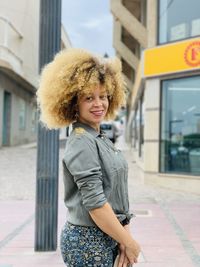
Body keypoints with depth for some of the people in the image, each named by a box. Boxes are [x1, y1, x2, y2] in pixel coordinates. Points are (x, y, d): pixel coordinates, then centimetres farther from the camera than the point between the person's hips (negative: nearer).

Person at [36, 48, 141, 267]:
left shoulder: (100, 140, 10)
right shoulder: (82, 143, -17)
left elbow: (115, 194, 9)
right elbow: (95, 204, -22)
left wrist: (124, 237, 0)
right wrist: (129, 242, -14)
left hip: (106, 238, 8)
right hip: (88, 242, -8)